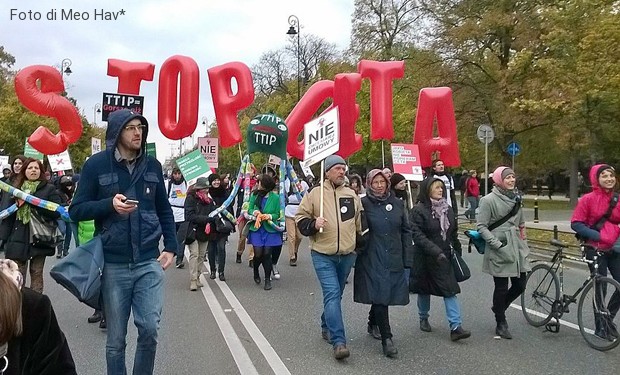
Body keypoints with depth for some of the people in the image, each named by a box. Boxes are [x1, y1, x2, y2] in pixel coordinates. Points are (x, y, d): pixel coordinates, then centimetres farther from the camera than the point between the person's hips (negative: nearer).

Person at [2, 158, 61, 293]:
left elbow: (57, 211, -9)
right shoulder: (16, 188, 11)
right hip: (19, 239, 2)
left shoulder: (49, 189, 3)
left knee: (36, 273, 5)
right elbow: (8, 215, 9)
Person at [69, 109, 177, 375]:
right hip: (113, 265, -1)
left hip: (149, 262, 2)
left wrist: (170, 247, 6)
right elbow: (76, 210, -2)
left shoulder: (152, 165, 6)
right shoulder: (96, 165, -2)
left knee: (149, 330, 0)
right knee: (115, 338, 8)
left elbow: (164, 210, 14)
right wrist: (110, 204, -18)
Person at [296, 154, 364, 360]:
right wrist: (313, 224, -17)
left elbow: (359, 223, 18)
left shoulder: (352, 195, 8)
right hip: (323, 255, -4)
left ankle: (326, 327, 38)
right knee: (332, 295, -12)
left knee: (334, 294, 17)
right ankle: (339, 342, -11)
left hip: (347, 255, 4)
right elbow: (300, 219, 1)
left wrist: (360, 245, 17)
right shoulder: (315, 193, -3)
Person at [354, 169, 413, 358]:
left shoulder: (397, 203, 7)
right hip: (372, 259, -4)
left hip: (394, 259, 4)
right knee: (380, 295, -6)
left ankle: (373, 324, 40)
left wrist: (408, 259, 6)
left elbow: (406, 231, 9)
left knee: (381, 294, 15)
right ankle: (386, 338, 2)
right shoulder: (363, 204, -4)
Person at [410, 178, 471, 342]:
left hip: (444, 257, 4)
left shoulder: (447, 209, 8)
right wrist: (435, 251, -26)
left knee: (450, 290, -5)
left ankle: (456, 327, -5)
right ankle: (423, 318, 34)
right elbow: (417, 235, -19)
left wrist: (457, 251, 13)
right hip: (425, 258, -4)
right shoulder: (419, 210, -11)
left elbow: (453, 232, 16)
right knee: (424, 290, 12)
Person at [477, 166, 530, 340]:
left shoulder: (516, 197, 9)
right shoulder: (489, 200, -11)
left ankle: (498, 307, 34)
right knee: (501, 287, 4)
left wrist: (522, 234, 13)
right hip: (499, 250, -6)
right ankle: (501, 323, 22)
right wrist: (496, 243, -17)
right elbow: (481, 226, -12)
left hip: (516, 247, 6)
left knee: (520, 285, 8)